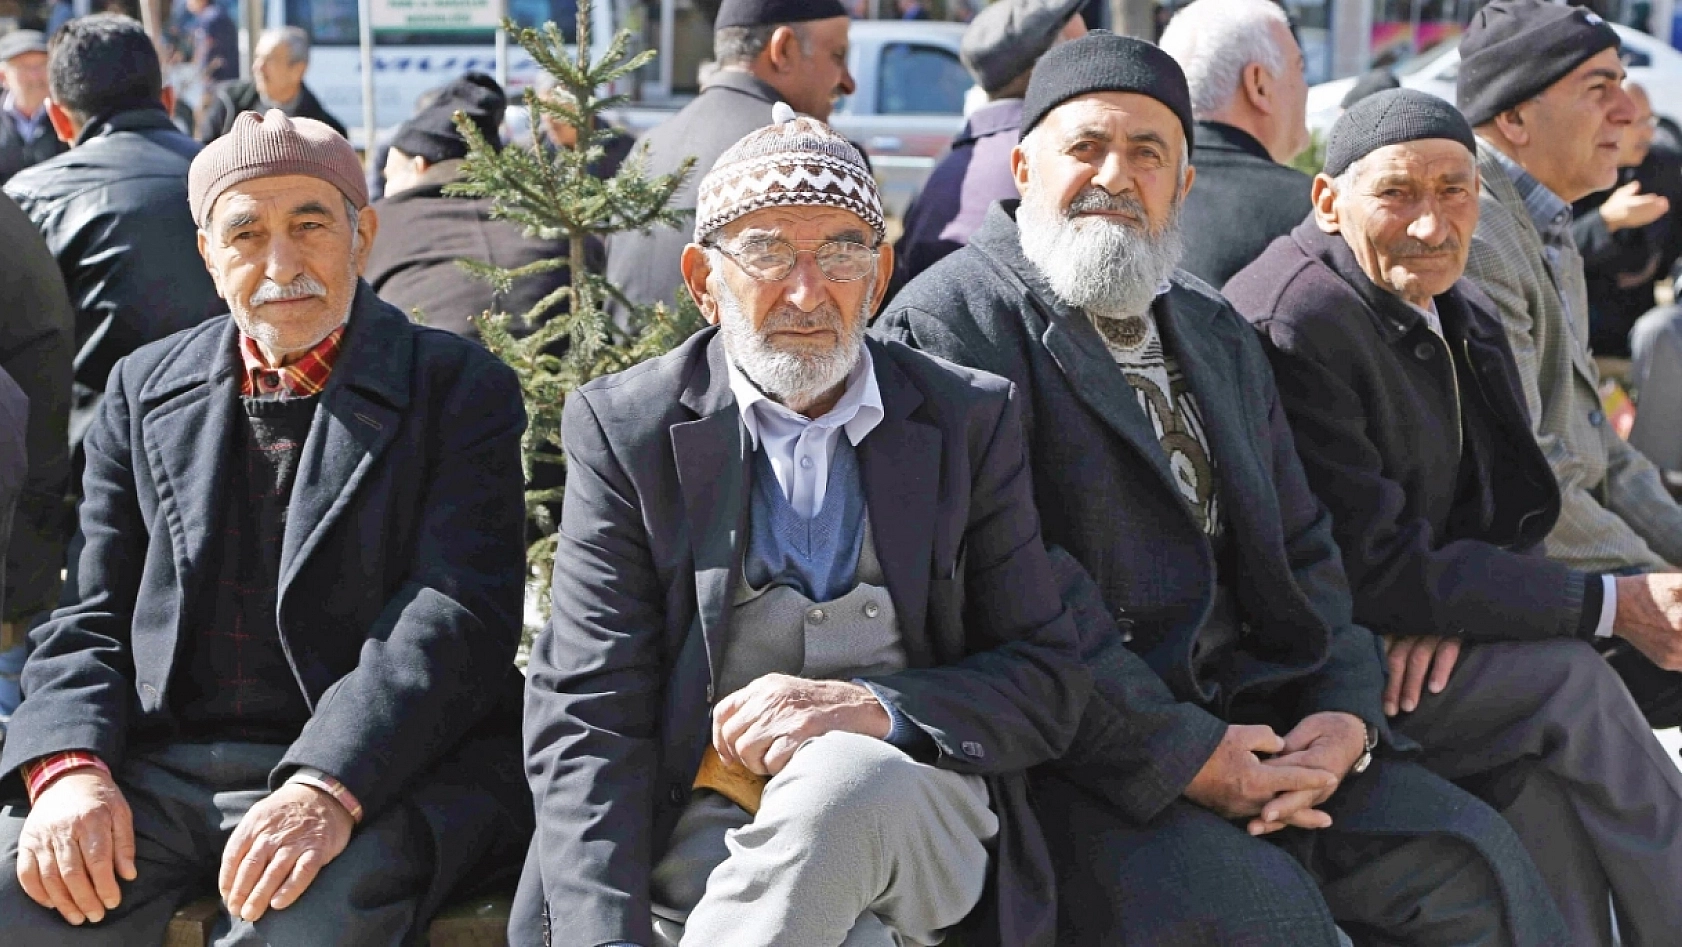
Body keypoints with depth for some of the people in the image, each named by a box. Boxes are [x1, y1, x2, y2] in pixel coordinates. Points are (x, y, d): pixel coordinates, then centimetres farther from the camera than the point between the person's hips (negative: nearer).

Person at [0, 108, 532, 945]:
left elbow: (460, 616, -9)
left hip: (379, 772, -3)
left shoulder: (459, 389, 3)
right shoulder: (144, 390, 17)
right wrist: (69, 768, -8)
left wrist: (327, 790, -24)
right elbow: (92, 619, 14)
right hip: (161, 772, 4)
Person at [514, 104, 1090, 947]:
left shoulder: (970, 421, 9)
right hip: (702, 836, -2)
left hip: (915, 827, 2)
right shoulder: (624, 428, 4)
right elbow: (584, 716, -3)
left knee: (847, 775, -35)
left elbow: (1047, 686, 6)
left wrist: (876, 709, -15)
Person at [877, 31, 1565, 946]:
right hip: (1067, 759, -7)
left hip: (1242, 722, 7)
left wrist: (1346, 713, -1)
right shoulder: (950, 321, -7)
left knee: (1471, 854, -4)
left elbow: (1301, 550, 19)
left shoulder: (1219, 337, 19)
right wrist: (1181, 756, -18)